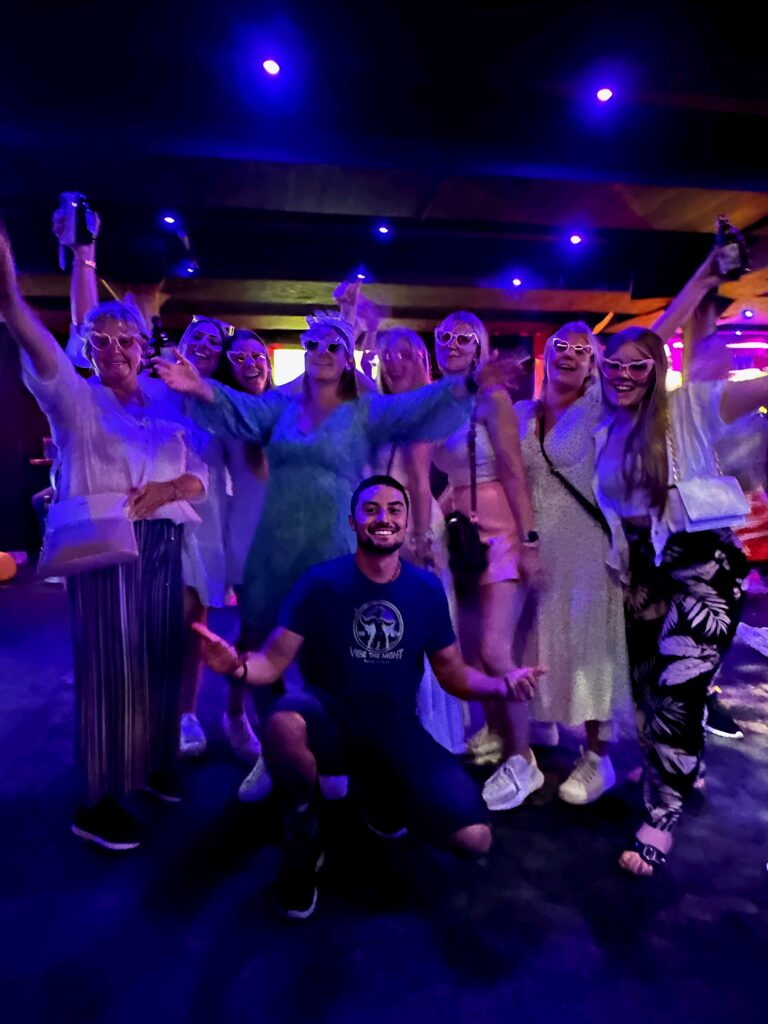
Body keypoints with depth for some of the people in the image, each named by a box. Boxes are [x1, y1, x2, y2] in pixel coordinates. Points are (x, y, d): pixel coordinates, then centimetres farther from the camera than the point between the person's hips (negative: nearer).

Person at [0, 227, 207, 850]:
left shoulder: (167, 403, 10)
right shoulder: (77, 399, 0)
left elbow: (200, 477, 5)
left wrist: (164, 489, -15)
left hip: (162, 548, 4)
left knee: (160, 662, 12)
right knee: (109, 669, -1)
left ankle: (153, 763, 32)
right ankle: (97, 803, 13)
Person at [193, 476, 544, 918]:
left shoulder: (427, 588, -4)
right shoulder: (321, 582, -12)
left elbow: (453, 673, 3)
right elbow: (273, 661, -13)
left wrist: (503, 684, -17)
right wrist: (238, 666, -36)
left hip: (397, 729, 3)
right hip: (332, 721, -2)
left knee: (476, 839, -13)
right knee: (284, 723, -39)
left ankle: (382, 788, 19)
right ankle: (304, 835, -6)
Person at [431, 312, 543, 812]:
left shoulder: (492, 398, -8)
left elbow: (515, 473, -12)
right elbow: (431, 472, 11)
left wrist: (530, 541, -16)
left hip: (498, 530, -6)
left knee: (494, 651, -11)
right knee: (470, 648, 11)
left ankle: (523, 761, 7)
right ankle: (494, 732, 32)